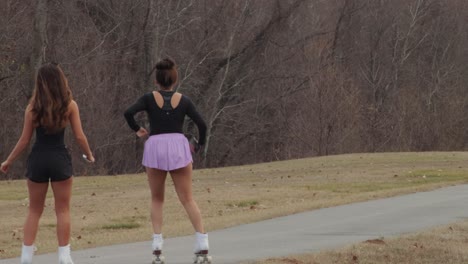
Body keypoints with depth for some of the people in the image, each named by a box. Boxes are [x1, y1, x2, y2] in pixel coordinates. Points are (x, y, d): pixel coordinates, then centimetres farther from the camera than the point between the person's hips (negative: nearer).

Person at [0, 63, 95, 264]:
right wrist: (89, 155, 16)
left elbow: (24, 140, -1)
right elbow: (79, 136, -2)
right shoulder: (70, 105, -3)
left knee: (34, 211, 12)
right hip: (60, 159, -1)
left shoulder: (33, 107, -3)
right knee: (62, 211, 8)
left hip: (38, 160, 1)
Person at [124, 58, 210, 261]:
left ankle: (157, 242, 2)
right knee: (187, 199, 5)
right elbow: (201, 124, -2)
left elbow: (128, 113, -12)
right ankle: (202, 241, -5)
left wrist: (137, 130, 5)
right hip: (178, 146, 0)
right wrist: (200, 143, 16)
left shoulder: (149, 98, 3)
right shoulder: (183, 100, 5)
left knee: (157, 199, 15)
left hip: (155, 147, 0)